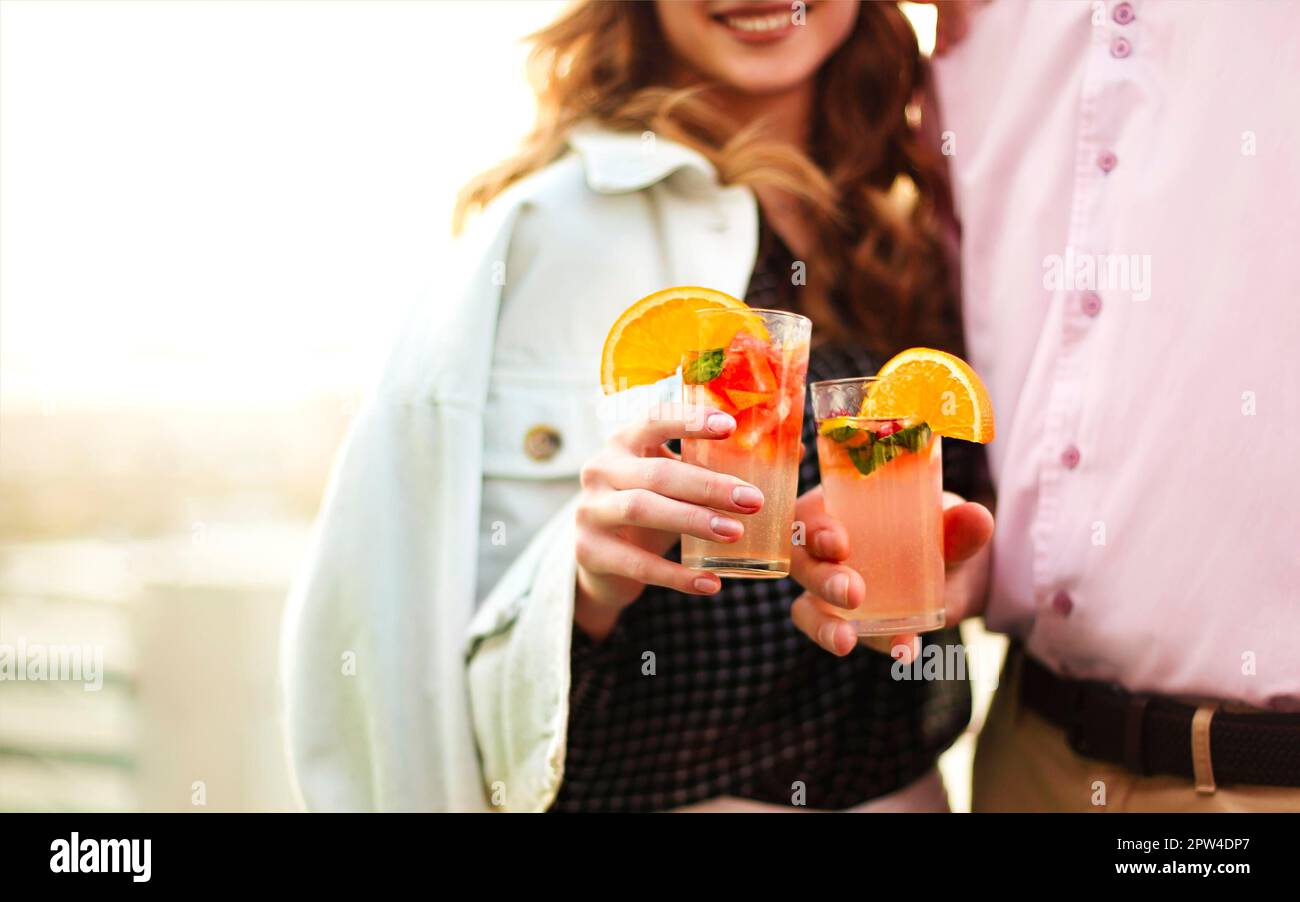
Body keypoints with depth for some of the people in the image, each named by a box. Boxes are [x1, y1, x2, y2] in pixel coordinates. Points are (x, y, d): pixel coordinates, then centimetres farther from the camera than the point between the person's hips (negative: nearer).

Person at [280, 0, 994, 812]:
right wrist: (590, 580, -33)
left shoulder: (917, 232, 4)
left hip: (904, 782, 5)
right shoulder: (559, 220, -12)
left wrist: (954, 563, -8)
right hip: (640, 790, -5)